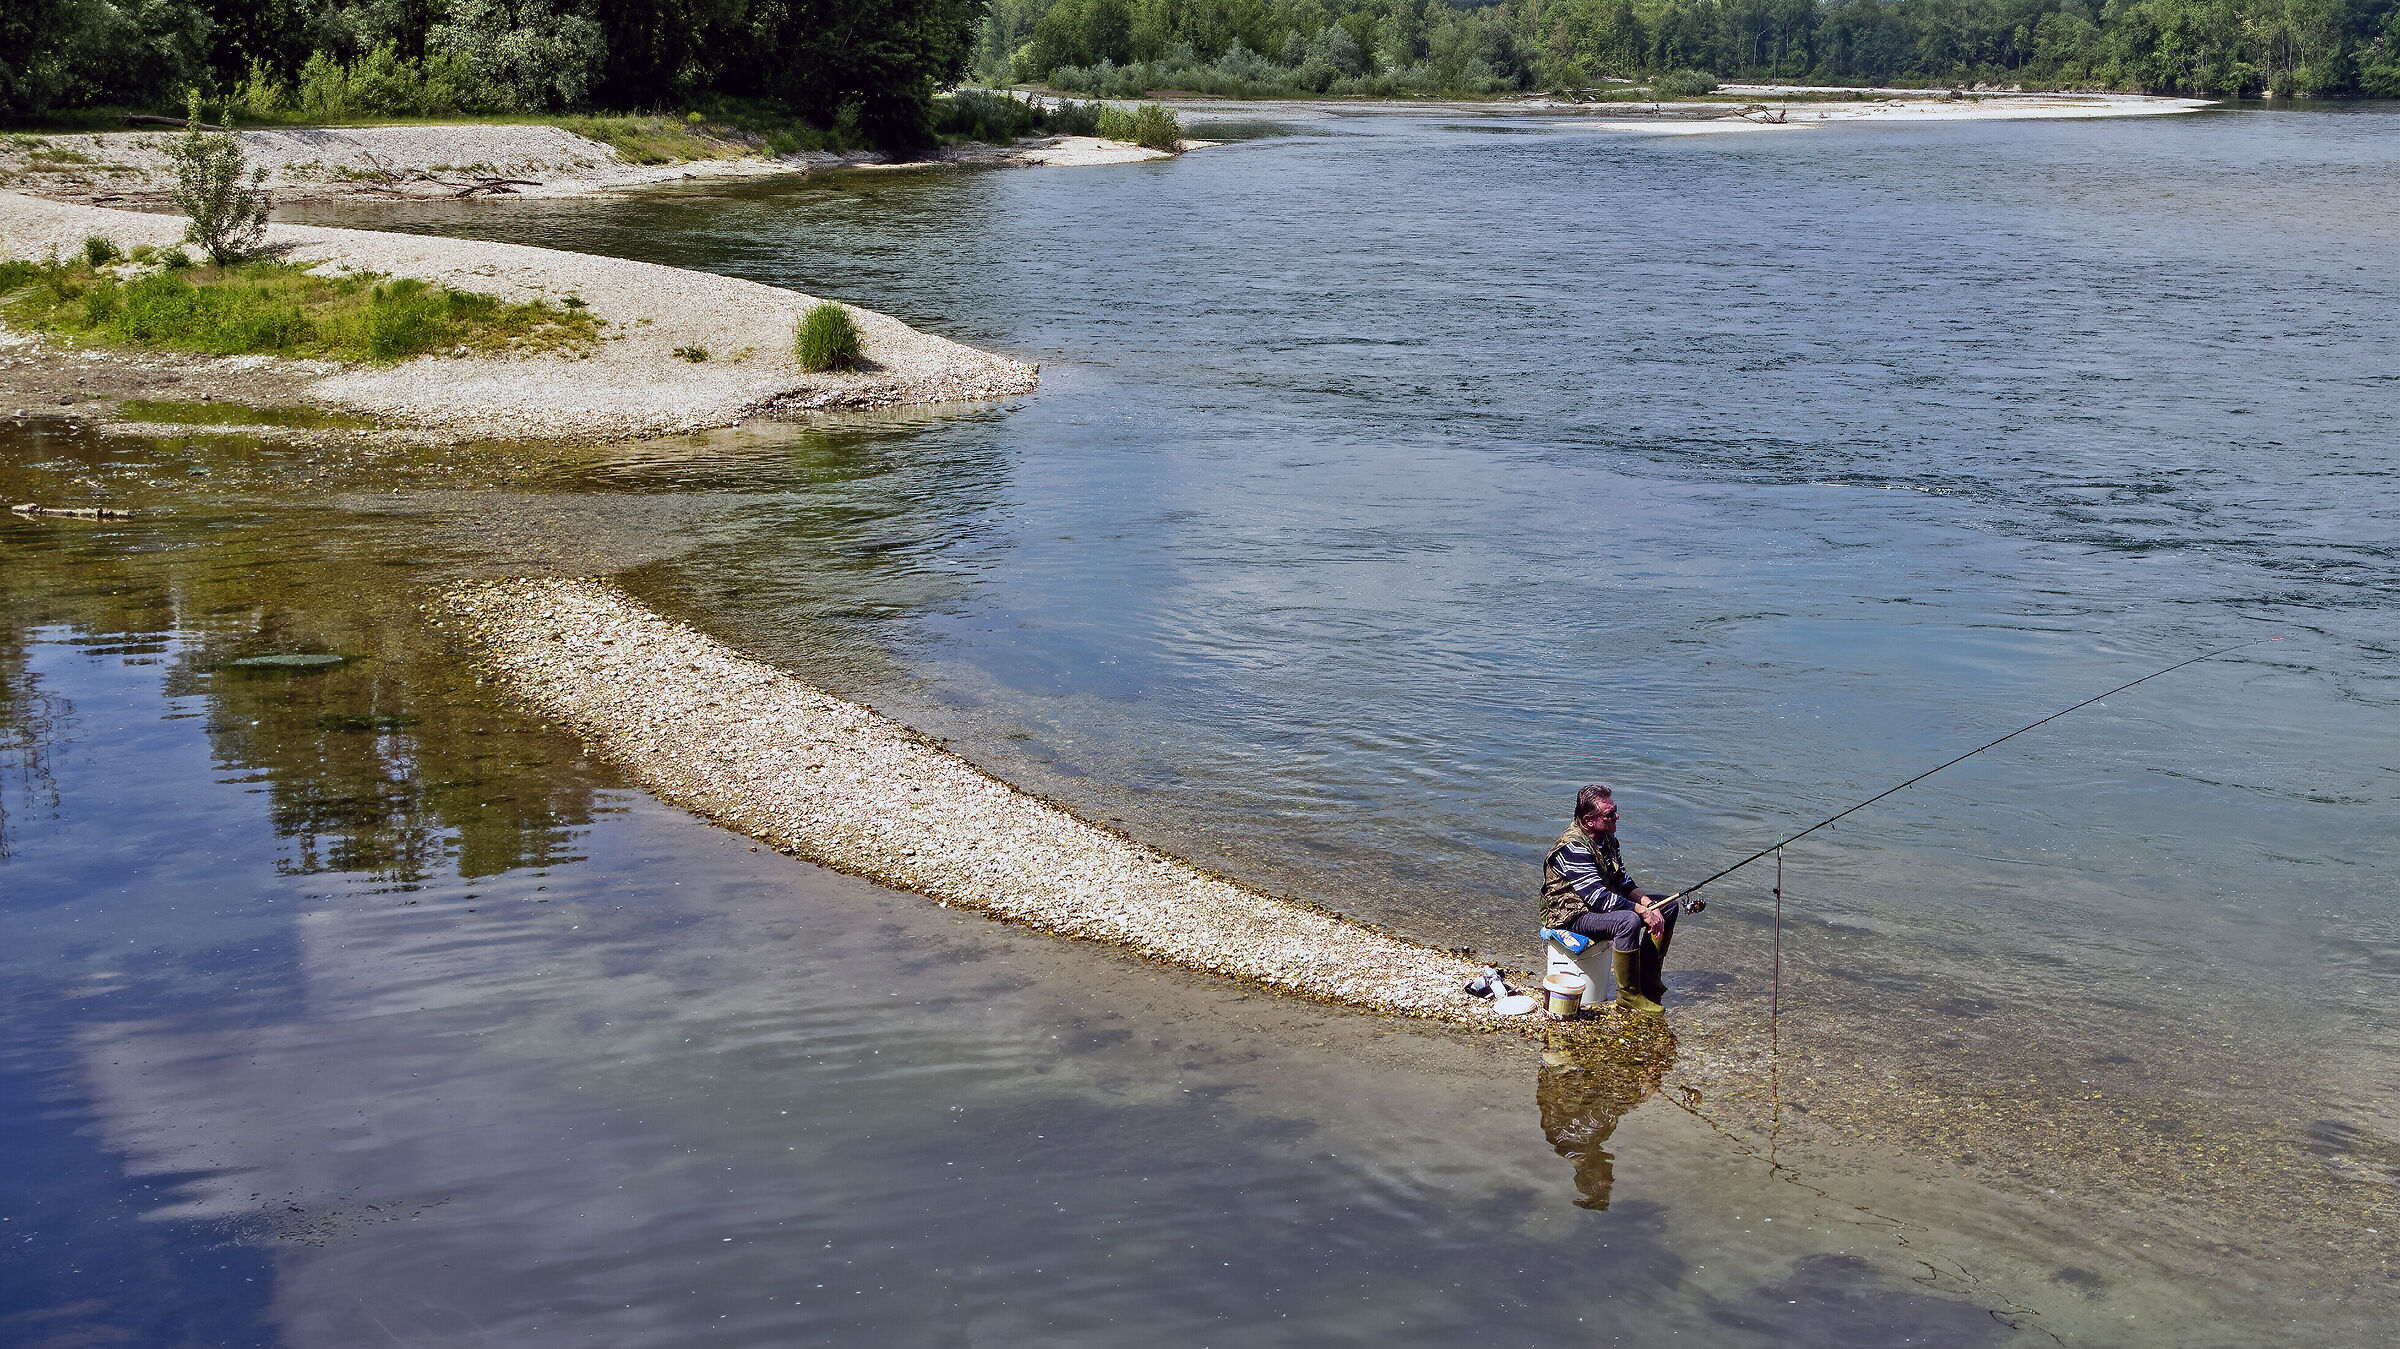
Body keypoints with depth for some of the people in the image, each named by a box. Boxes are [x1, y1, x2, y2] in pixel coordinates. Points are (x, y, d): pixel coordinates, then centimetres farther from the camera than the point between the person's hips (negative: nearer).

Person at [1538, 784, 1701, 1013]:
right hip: (1572, 915, -10)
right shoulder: (1573, 848, -25)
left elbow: (1623, 883, 10)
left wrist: (1650, 904, -8)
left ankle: (1649, 980, 11)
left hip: (1604, 902, 10)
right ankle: (1629, 998, -23)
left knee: (1669, 905, 8)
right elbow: (1599, 897, -30)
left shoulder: (1606, 839, 6)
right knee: (1629, 921, -36)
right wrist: (1643, 912, -27)